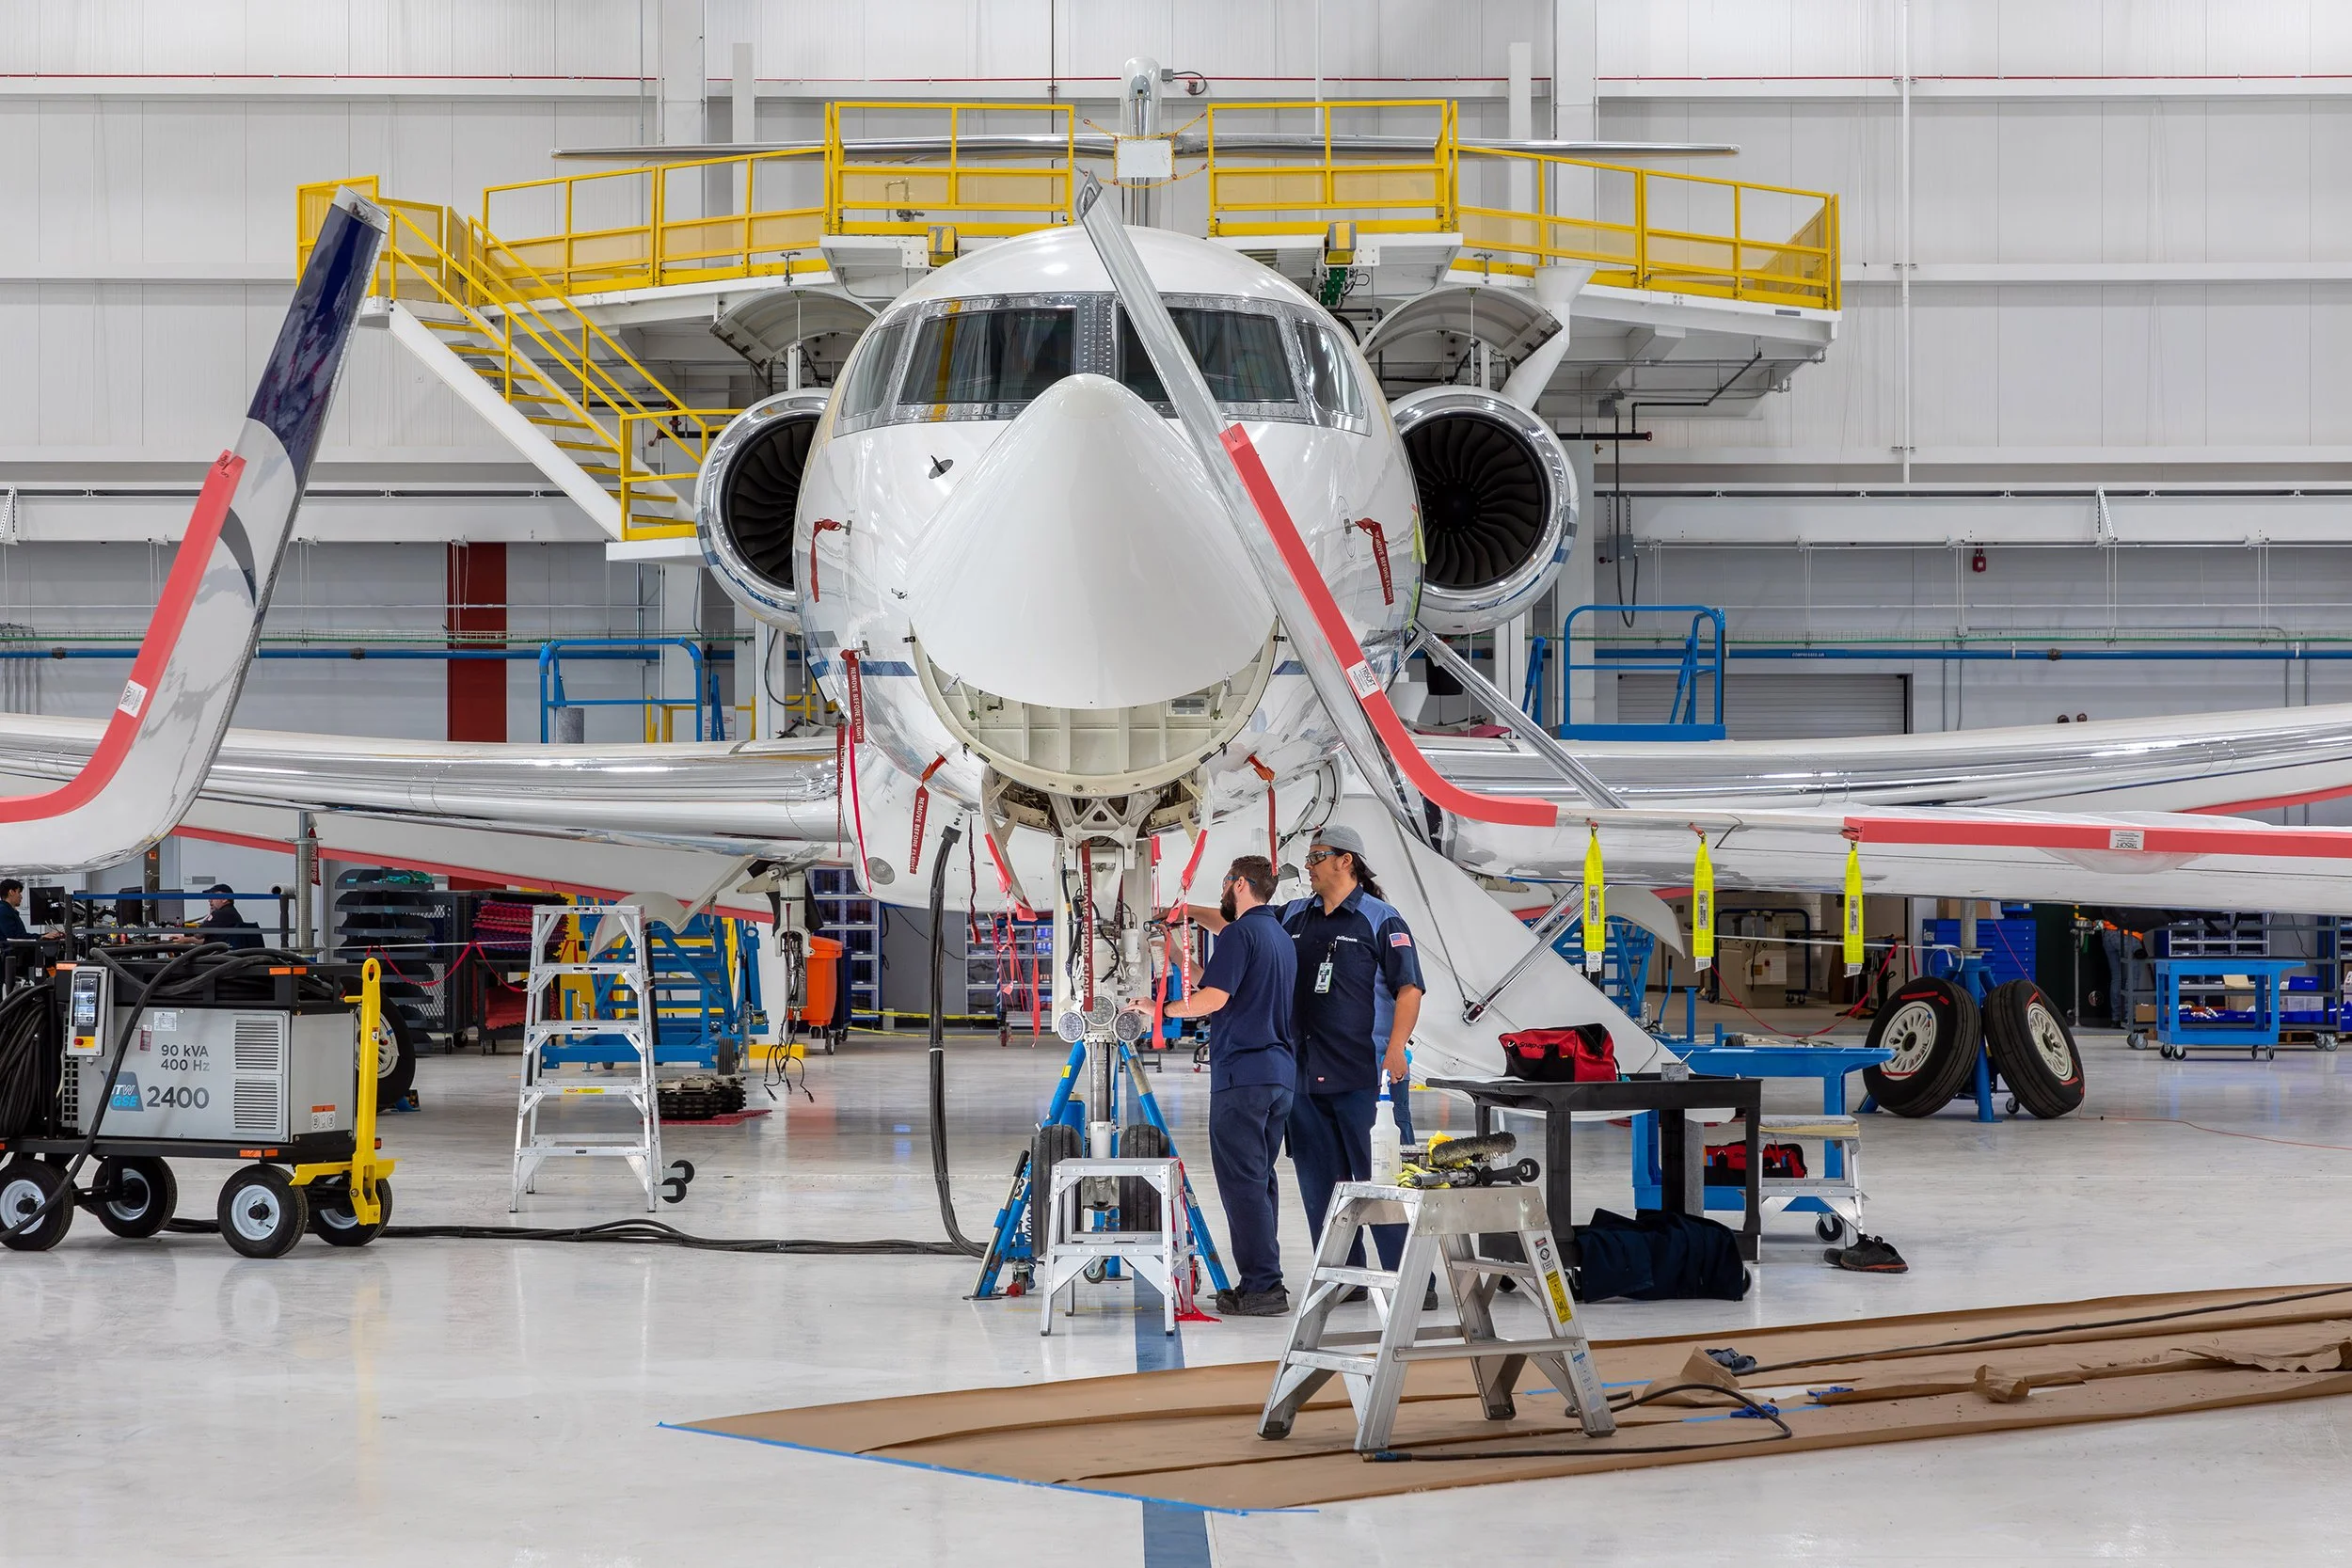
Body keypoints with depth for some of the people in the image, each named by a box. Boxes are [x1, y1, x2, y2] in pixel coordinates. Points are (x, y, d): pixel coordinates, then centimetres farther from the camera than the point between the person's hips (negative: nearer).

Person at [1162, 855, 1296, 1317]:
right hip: (1279, 1073, 9)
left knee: (1241, 1180, -8)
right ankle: (1264, 1281, 13)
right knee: (1259, 1179, 13)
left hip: (1241, 1074, -9)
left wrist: (1160, 1008, -8)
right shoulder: (1280, 936, 18)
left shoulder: (1239, 934, -10)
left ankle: (1261, 1286, -12)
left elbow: (1213, 998, -20)